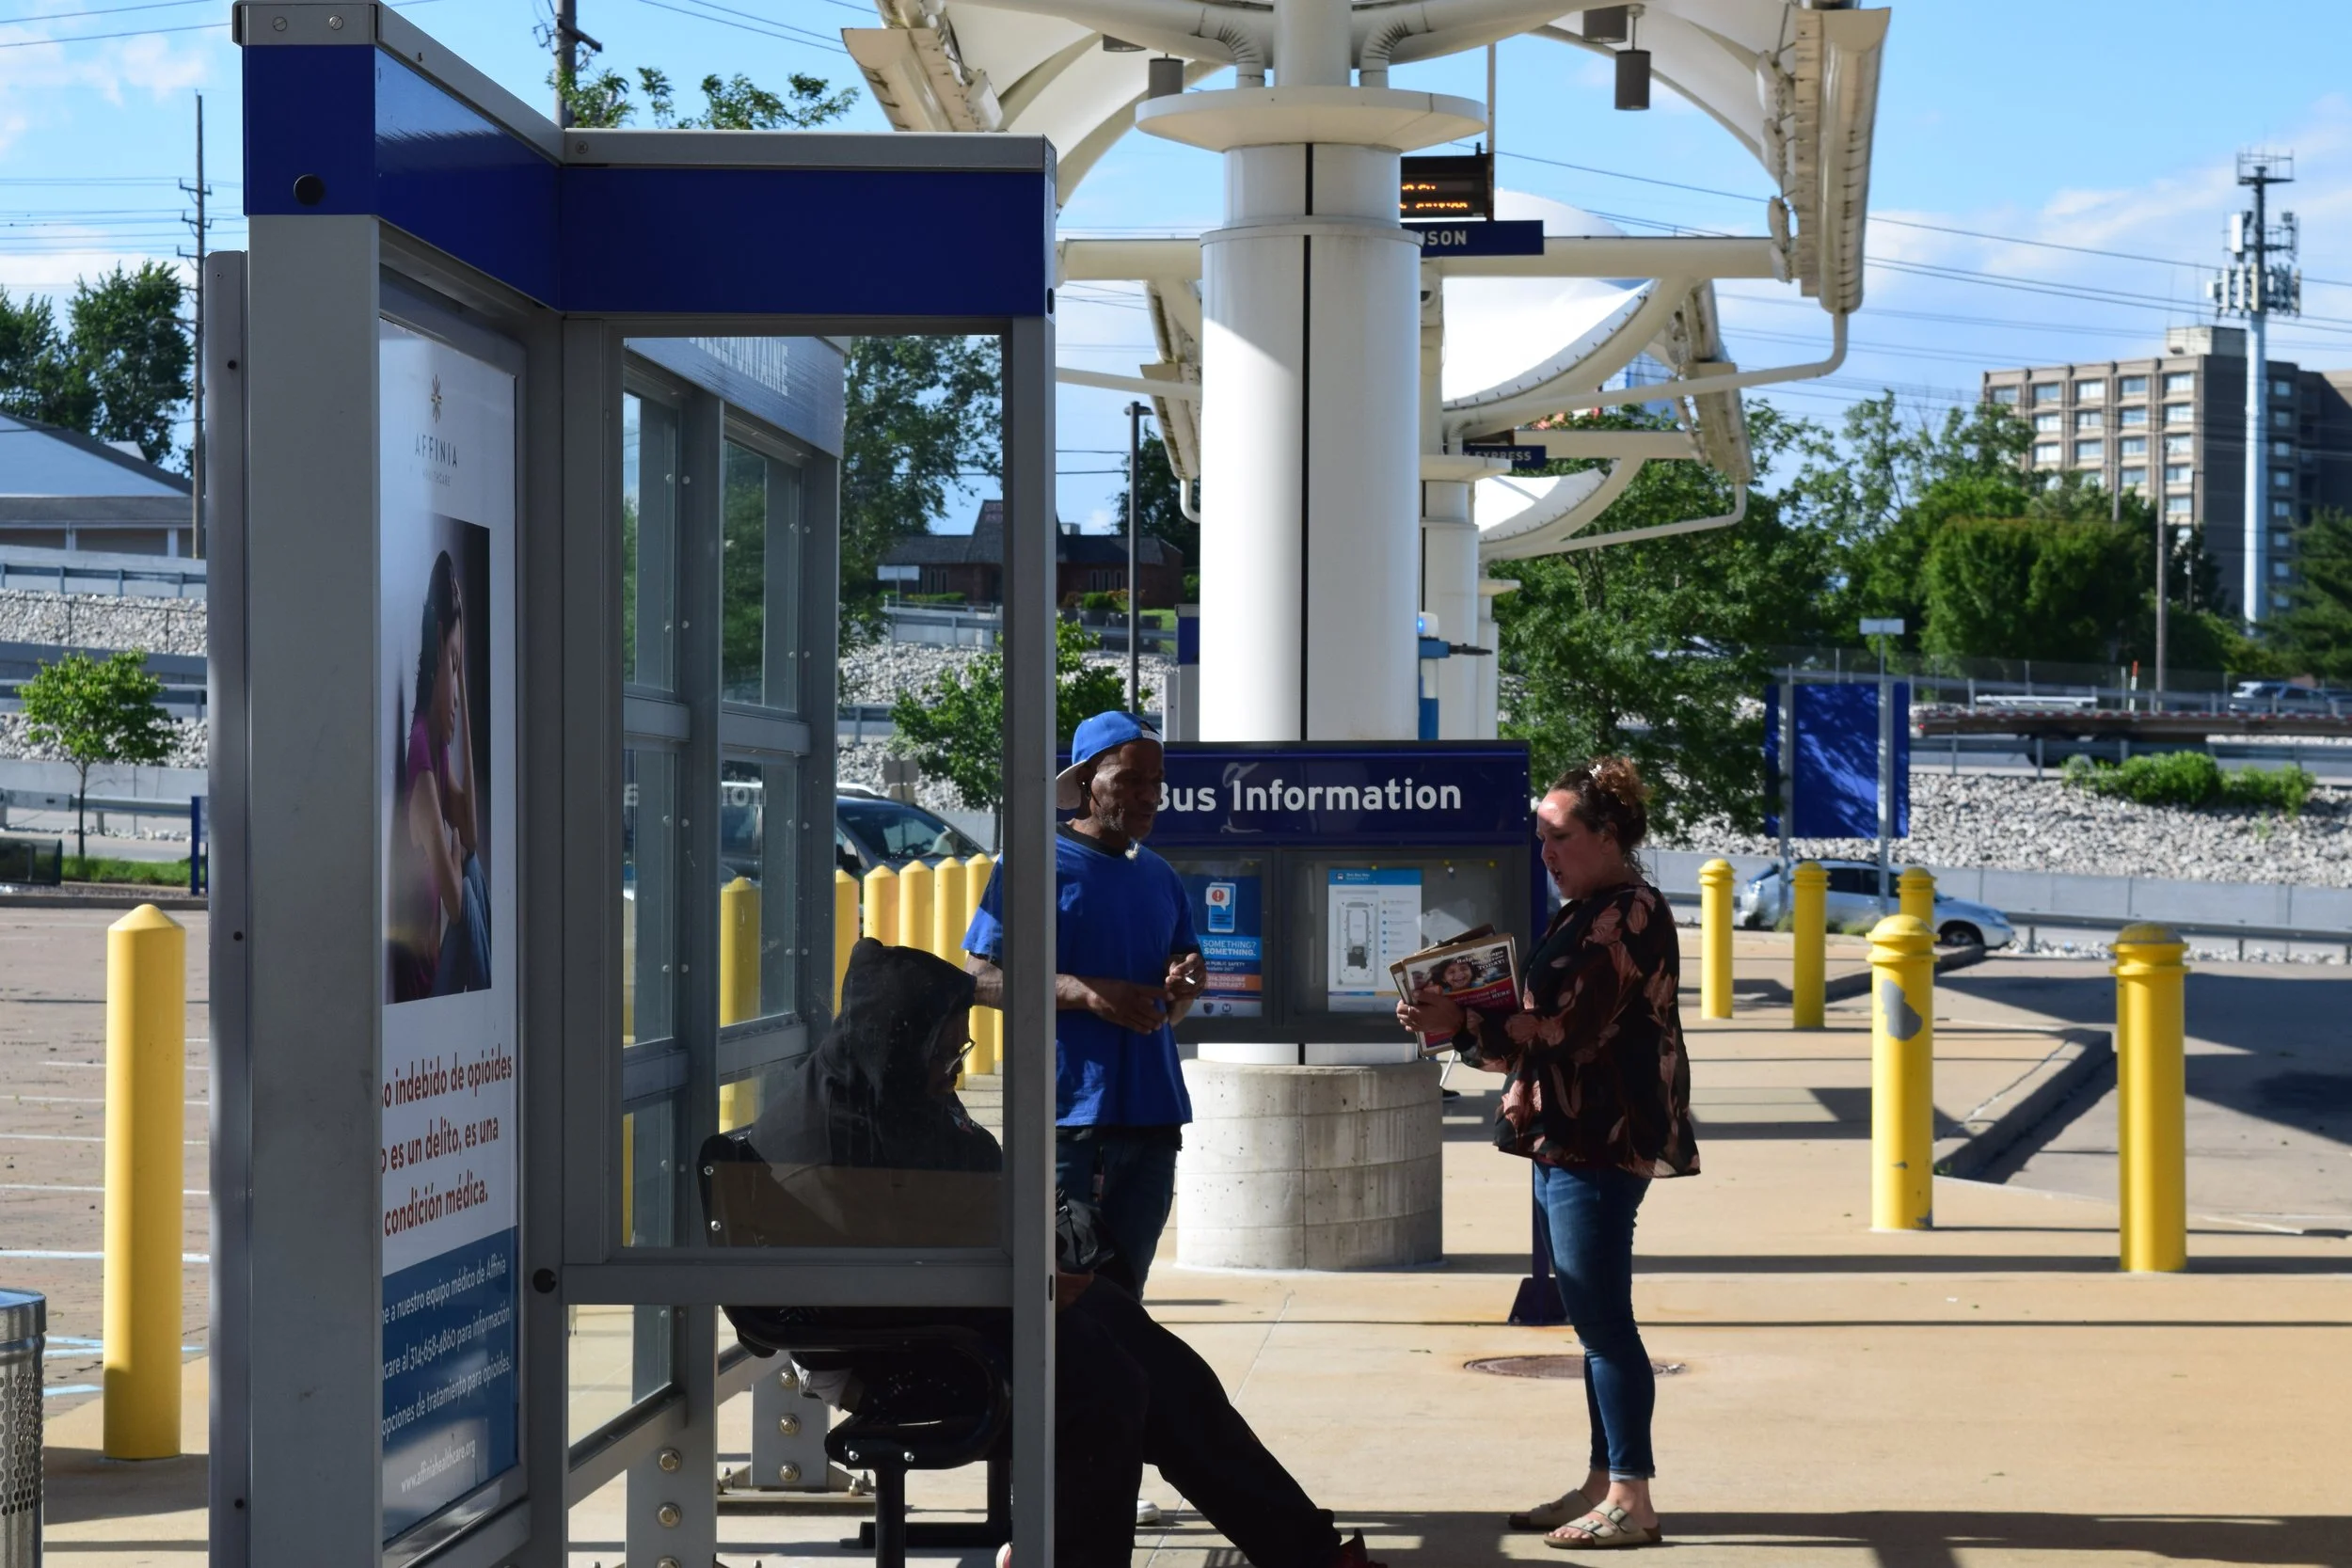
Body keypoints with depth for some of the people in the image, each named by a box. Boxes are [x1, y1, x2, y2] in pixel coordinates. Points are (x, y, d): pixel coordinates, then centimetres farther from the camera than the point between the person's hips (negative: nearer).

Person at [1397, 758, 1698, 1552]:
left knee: (1605, 1322, -7)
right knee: (1595, 1322, 13)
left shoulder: (1630, 915, -14)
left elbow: (1565, 1029, -19)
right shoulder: (1583, 913, 18)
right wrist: (1460, 1016, 8)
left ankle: (1631, 1501, -4)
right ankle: (1603, 1485, 19)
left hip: (1601, 1147, -10)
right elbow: (1545, 1018, 22)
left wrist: (1463, 1024, -19)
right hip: (1567, 1142, 10)